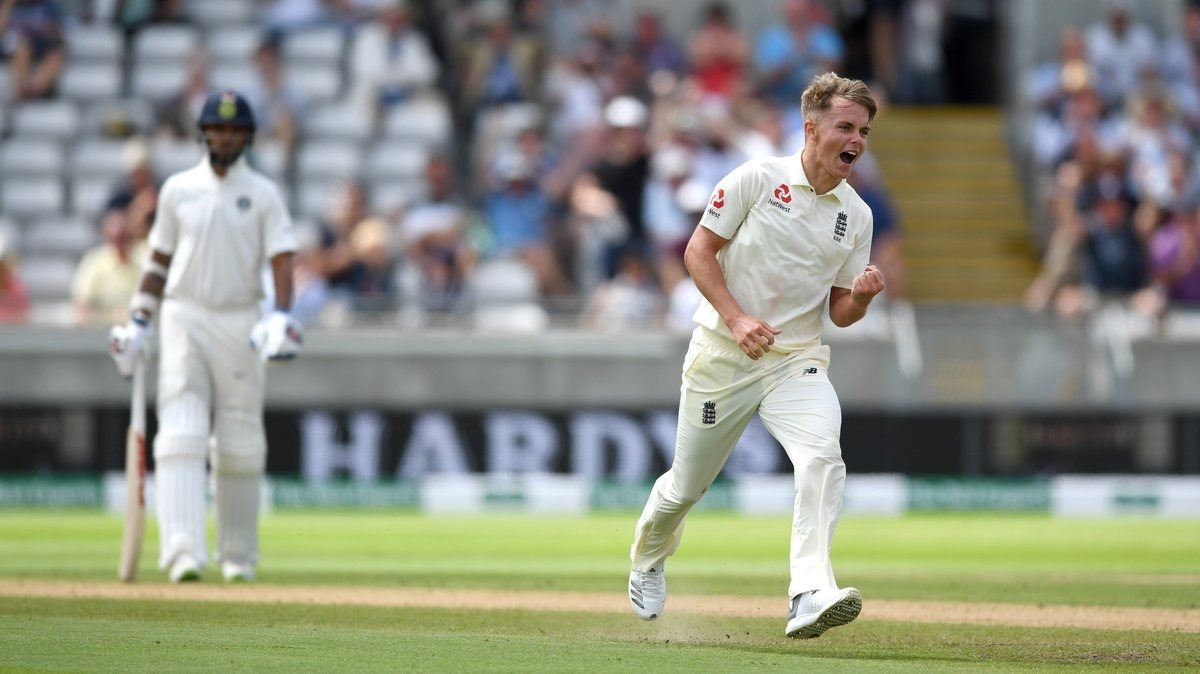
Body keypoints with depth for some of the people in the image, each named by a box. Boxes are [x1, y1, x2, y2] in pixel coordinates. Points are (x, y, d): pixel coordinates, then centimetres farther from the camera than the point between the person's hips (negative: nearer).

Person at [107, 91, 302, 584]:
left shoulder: (262, 194, 3)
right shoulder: (178, 189, 9)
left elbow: (282, 261, -5)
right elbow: (159, 260, 15)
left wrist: (281, 316, -21)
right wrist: (138, 322, 9)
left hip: (240, 323, 0)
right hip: (183, 319, 0)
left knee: (239, 444, 4)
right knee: (180, 436, -13)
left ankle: (238, 555, 17)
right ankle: (182, 552, -23)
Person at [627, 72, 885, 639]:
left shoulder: (856, 215, 5)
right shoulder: (758, 179, -7)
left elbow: (839, 314, 8)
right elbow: (698, 251, -6)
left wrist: (862, 296, -15)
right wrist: (737, 319, -18)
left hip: (797, 359, 2)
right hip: (722, 357, -2)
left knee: (822, 459, -26)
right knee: (687, 484, 11)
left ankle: (810, 597, -37)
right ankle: (647, 561, 44)